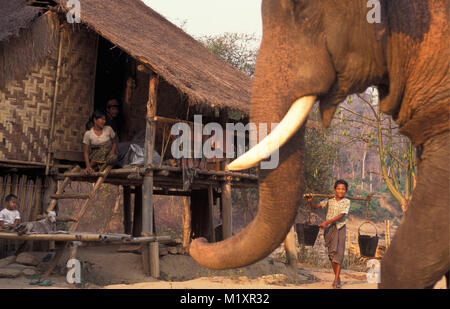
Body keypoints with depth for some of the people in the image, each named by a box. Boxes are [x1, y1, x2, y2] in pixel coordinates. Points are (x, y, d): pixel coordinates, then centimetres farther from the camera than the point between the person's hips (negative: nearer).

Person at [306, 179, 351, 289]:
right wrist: (310, 201, -12)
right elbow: (315, 207, 10)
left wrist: (326, 222, -21)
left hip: (340, 228, -3)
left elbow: (340, 216, -13)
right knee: (332, 253, 5)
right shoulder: (330, 200, 7)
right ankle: (337, 277, 18)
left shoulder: (346, 202, -1)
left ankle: (336, 280, -14)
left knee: (338, 252, -12)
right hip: (329, 228, 3)